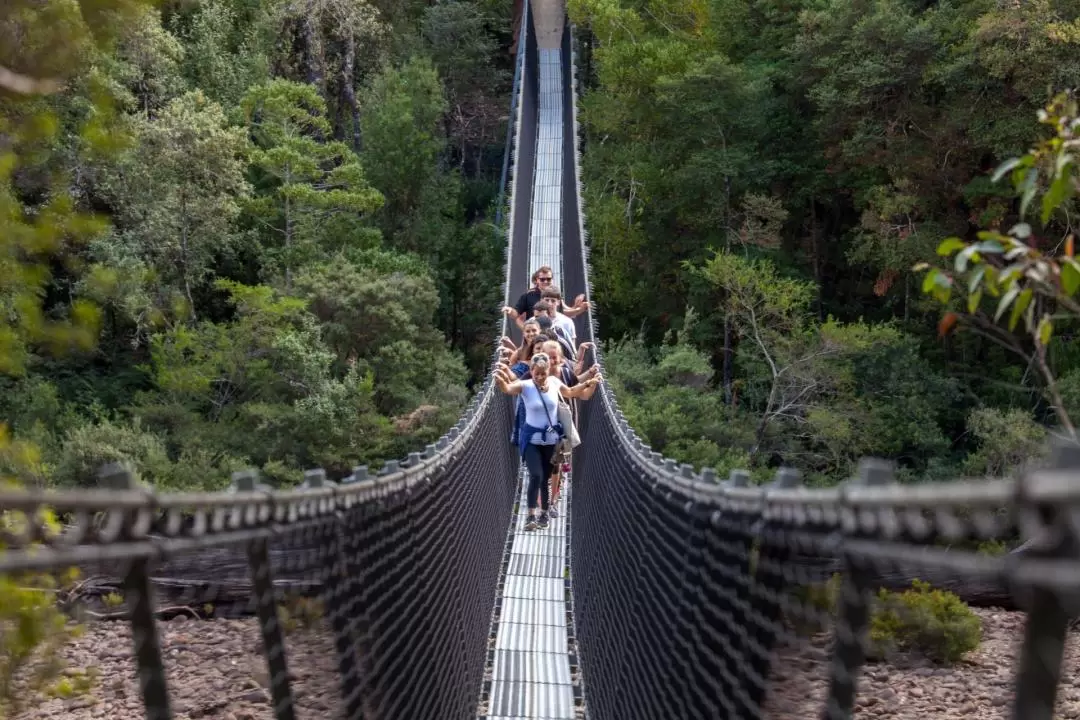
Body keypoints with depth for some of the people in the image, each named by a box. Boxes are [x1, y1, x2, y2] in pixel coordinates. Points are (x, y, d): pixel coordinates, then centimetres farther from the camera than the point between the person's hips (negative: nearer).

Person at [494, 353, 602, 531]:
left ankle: (544, 513, 27)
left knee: (545, 478, 12)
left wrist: (588, 383, 8)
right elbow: (507, 388, -39)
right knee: (536, 476, -18)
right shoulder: (525, 385, -16)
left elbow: (570, 393, 18)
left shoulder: (554, 382, -5)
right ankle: (531, 516, -9)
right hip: (531, 439, -3)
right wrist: (501, 379, -61)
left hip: (551, 439, 3)